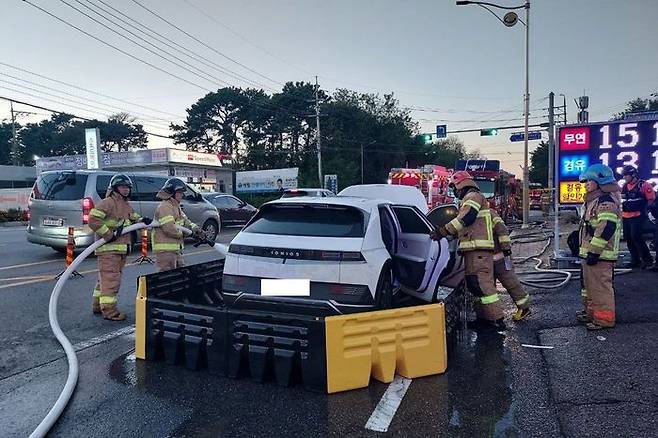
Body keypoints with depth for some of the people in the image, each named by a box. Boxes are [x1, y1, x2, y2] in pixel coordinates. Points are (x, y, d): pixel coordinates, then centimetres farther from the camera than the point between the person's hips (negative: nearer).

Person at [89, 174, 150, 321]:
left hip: (121, 248, 10)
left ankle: (97, 306, 29)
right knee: (111, 279, -9)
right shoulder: (108, 203, -12)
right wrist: (109, 234, -21)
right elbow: (93, 219, -20)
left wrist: (142, 220, 5)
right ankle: (109, 311, -4)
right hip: (108, 249, -10)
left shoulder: (127, 205, 18)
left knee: (105, 278, 18)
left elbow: (134, 217, 29)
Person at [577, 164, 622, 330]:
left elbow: (606, 228, -26)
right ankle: (591, 312, 32)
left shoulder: (606, 201, -17)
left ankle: (604, 318, 5)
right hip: (589, 253, 11)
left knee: (600, 286, -4)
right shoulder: (594, 200, 18)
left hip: (599, 255, -11)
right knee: (589, 284, 20)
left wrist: (594, 251, -25)